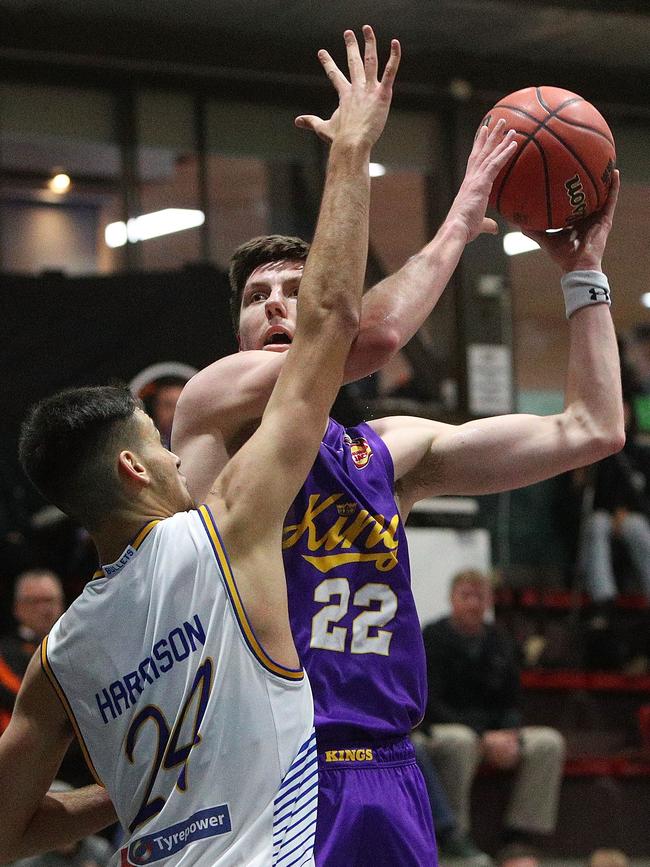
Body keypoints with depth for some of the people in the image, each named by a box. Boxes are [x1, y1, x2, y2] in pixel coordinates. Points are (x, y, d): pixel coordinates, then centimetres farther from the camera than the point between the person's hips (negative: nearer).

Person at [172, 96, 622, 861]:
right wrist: (458, 225, -4)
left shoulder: (393, 452, 16)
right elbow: (372, 336, -16)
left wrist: (583, 272, 18)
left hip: (384, 776, 5)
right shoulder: (216, 402, 0)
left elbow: (591, 430, 16)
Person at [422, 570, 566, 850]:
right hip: (441, 729, -6)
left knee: (549, 742, -15)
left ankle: (519, 835, -14)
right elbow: (429, 704, -14)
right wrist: (484, 739, -24)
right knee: (459, 741, -40)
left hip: (491, 735, 6)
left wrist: (510, 736, -13)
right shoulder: (433, 638, -6)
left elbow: (509, 703, 11)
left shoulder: (500, 642, 11)